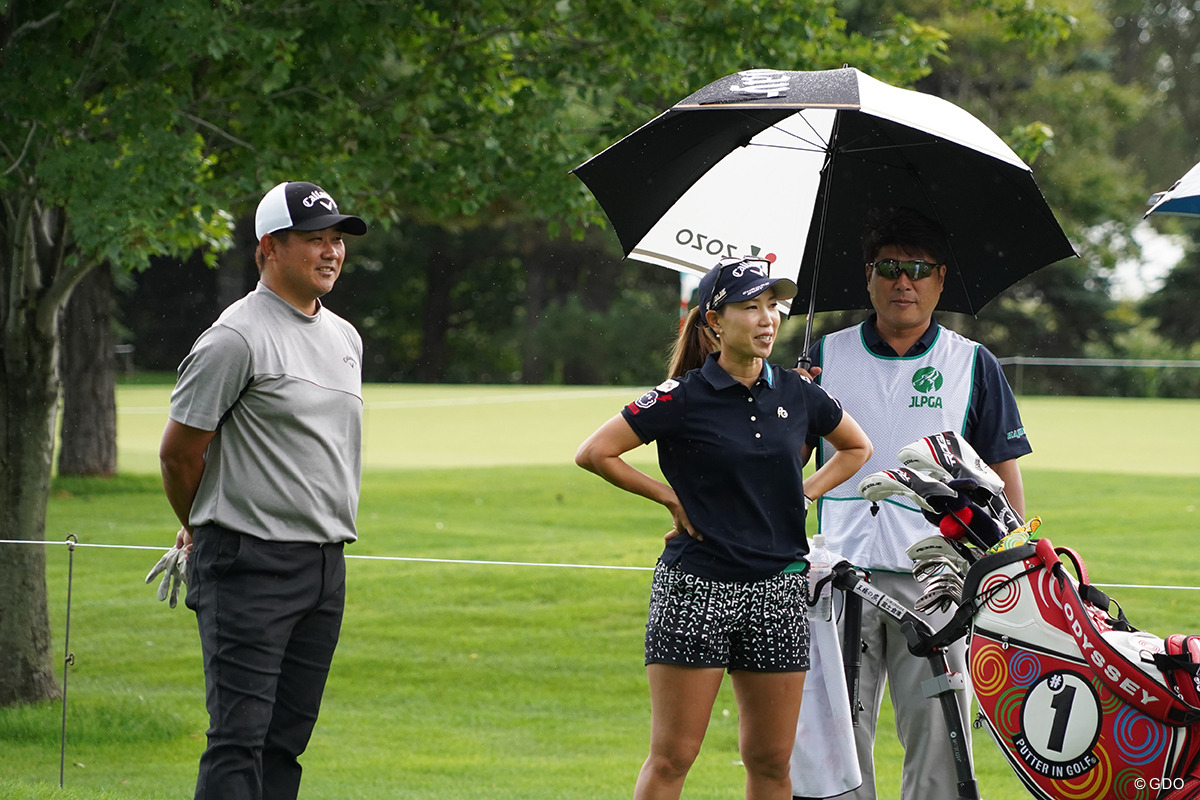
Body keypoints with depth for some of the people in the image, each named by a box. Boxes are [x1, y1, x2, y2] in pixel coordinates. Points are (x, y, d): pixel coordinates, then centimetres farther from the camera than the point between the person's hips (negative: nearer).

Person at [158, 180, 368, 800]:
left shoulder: (346, 338, 16)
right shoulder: (237, 339, -10)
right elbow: (179, 448, -6)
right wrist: (200, 527, 11)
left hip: (326, 562, 8)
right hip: (250, 563, -8)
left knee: (287, 737, 8)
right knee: (239, 737, -12)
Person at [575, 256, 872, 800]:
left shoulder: (796, 395, 6)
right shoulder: (683, 397, -6)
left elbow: (857, 448, 24)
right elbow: (593, 453, -6)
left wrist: (805, 492, 10)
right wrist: (671, 497, -4)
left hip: (778, 588, 4)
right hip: (695, 586, -4)